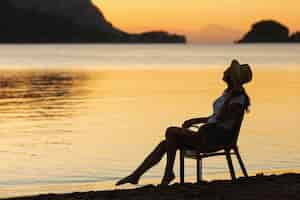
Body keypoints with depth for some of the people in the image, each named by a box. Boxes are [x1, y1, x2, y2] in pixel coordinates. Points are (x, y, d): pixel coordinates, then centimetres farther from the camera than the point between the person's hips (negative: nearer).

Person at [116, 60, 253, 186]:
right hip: (209, 133, 9)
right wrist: (195, 121, 17)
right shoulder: (227, 92, 16)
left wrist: (230, 95, -28)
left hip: (218, 137, -9)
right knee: (165, 144, 0)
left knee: (171, 132, -19)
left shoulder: (239, 98, -14)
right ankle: (136, 175, 1)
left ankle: (168, 174, -9)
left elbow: (221, 117, -26)